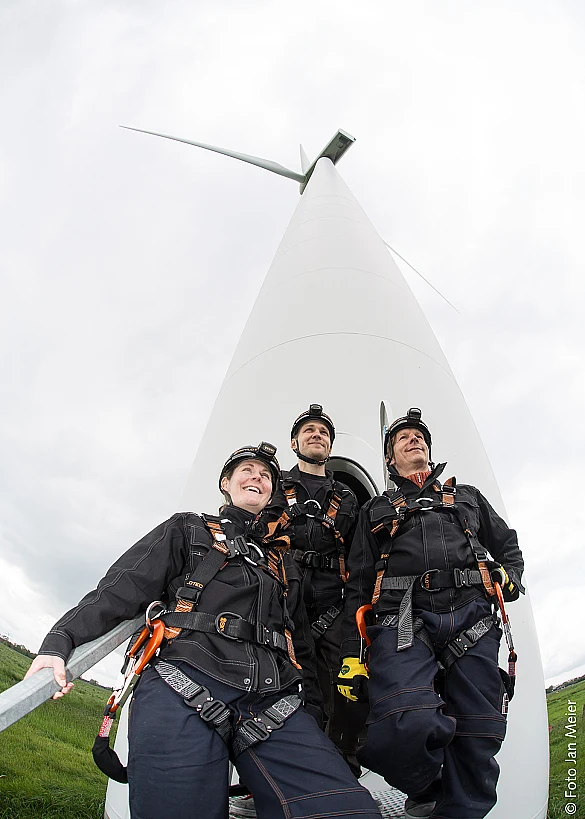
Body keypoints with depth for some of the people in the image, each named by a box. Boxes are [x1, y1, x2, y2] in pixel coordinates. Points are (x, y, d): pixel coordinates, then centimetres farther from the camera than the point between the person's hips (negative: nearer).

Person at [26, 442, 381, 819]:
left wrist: (311, 715, 18)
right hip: (185, 693, -2)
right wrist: (60, 640, -9)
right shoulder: (188, 530, 19)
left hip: (273, 701, 3)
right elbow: (122, 589, 7)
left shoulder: (283, 559, 30)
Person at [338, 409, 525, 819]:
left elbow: (508, 546, 31)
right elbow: (358, 586, 16)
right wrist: (352, 654, 8)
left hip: (470, 618, 2)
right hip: (403, 619, -2)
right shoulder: (376, 511, 23)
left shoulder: (468, 496, 29)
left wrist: (510, 576, 7)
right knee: (405, 727, -23)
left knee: (477, 741, -7)